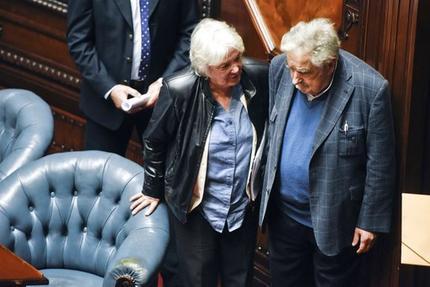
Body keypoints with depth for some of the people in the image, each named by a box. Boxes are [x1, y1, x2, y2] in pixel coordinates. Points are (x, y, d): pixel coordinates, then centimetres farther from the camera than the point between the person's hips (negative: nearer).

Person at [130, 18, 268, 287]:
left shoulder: (258, 77, -16)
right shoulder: (180, 91, -23)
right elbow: (155, 141, -6)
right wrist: (153, 190, 3)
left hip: (244, 204, 3)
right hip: (197, 206, -2)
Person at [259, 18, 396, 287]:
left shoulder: (370, 88, -23)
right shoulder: (279, 68, -10)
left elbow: (380, 164, -14)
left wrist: (371, 221, -9)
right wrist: (266, 188, 10)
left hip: (335, 221, -4)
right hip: (283, 212, 4)